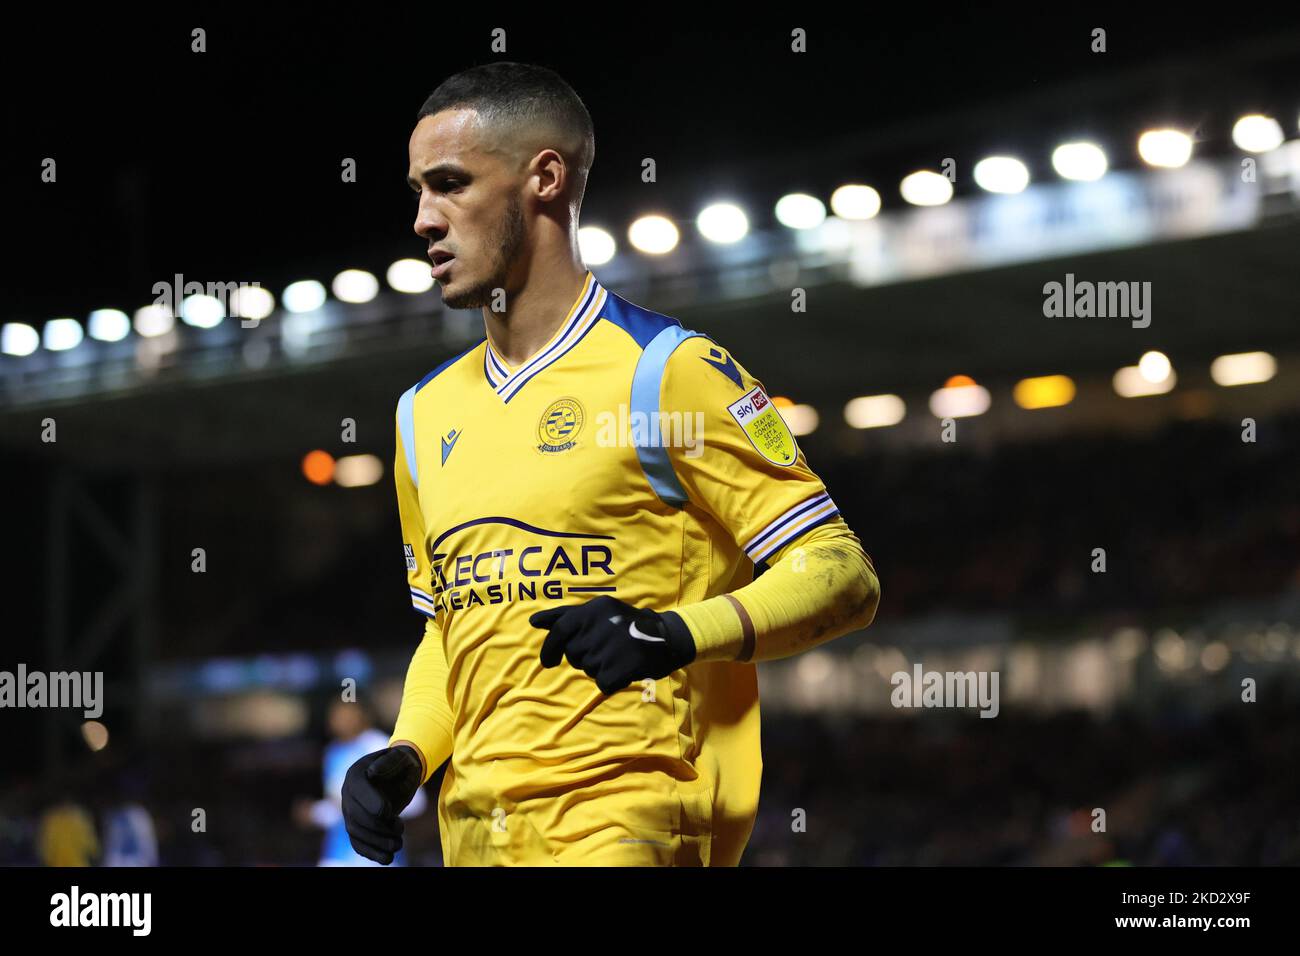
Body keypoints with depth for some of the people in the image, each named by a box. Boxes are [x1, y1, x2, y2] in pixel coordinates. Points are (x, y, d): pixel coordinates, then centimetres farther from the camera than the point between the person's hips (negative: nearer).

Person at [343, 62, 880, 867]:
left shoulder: (667, 372, -5)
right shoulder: (426, 412, 15)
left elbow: (843, 575, -8)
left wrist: (676, 635, -22)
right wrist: (406, 758, 8)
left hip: (631, 821, -6)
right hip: (473, 831, 6)